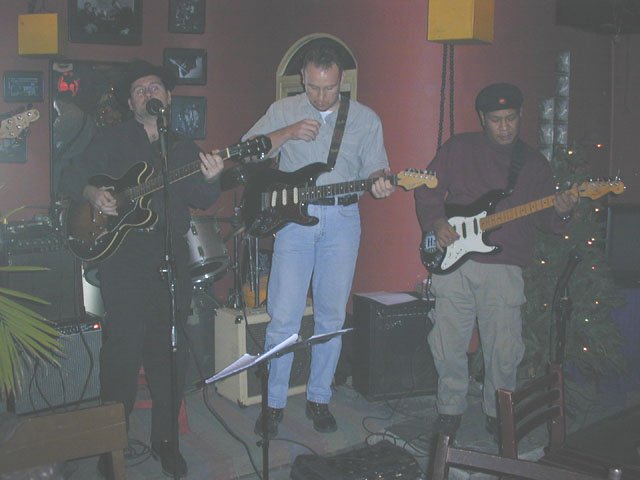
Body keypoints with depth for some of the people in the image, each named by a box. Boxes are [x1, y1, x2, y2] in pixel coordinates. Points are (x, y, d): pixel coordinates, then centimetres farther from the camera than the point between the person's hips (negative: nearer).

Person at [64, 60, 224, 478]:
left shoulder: (184, 147, 17)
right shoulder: (112, 138, 11)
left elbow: (201, 200, 7)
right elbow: (82, 177, 6)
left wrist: (210, 179, -13)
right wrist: (94, 194, -14)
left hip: (171, 254, 3)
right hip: (123, 251, -2)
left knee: (171, 348, 3)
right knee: (123, 342, -6)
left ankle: (165, 439, 16)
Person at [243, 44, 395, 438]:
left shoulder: (366, 119, 7)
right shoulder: (284, 111, 5)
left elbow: (376, 167, 7)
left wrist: (381, 183, -16)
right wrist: (288, 133, -15)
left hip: (343, 219, 1)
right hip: (294, 217, -1)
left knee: (332, 315, 7)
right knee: (284, 315, -3)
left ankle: (319, 398, 22)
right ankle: (275, 402, 11)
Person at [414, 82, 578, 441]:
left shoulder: (535, 164, 11)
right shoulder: (458, 148, 8)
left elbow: (546, 221, 7)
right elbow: (427, 190, 9)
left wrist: (561, 212, -15)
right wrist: (436, 223, -7)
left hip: (504, 269, 0)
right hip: (452, 262, 0)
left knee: (504, 352, 2)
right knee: (448, 347, 4)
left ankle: (498, 412, 25)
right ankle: (451, 408, 25)